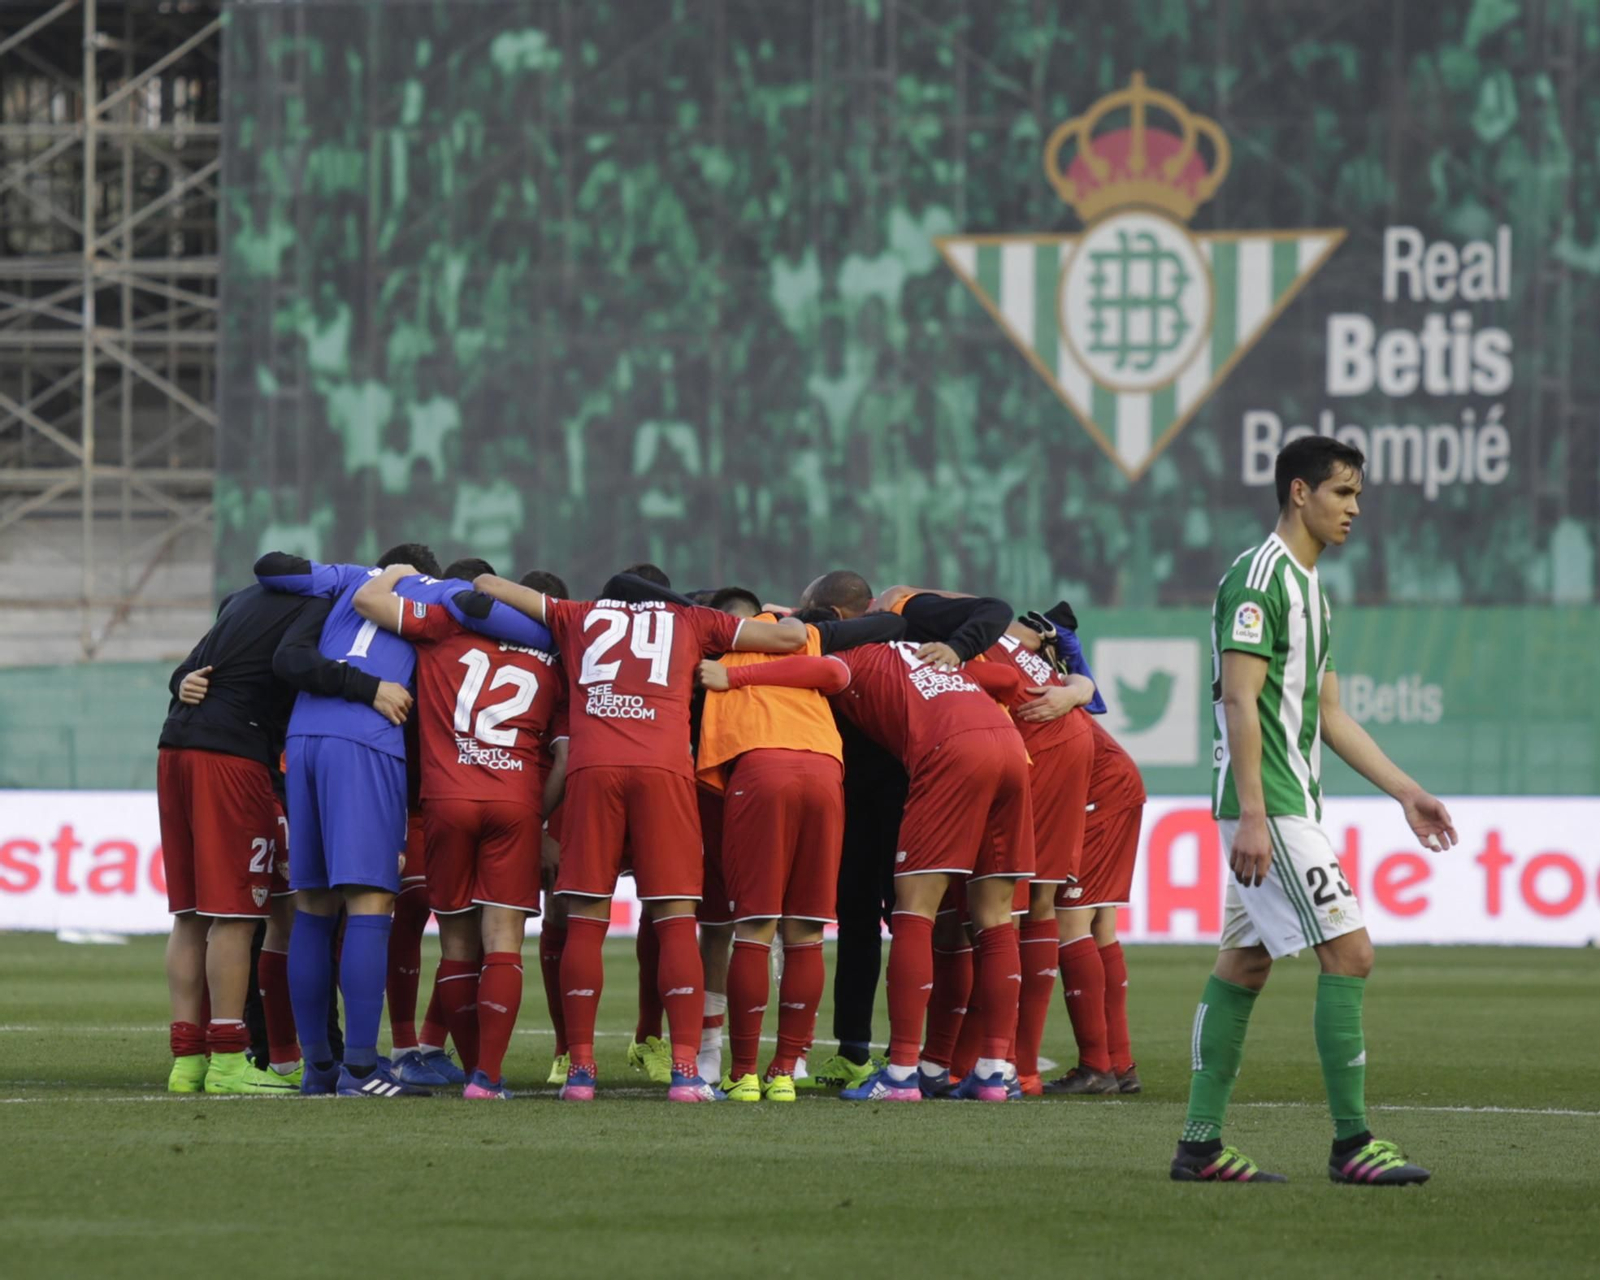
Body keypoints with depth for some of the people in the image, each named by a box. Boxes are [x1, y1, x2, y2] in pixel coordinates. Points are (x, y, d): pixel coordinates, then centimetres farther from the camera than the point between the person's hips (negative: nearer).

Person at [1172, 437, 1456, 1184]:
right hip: (1267, 807, -10)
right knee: (1347, 952, -12)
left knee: (1245, 963, 9)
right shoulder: (1259, 577, -13)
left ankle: (1200, 1144, 10)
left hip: (1289, 807, 10)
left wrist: (1404, 792, 19)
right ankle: (1352, 1144, -10)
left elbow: (1327, 714, 22)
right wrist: (1252, 815, -25)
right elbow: (1239, 701, -19)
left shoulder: (1307, 586, 18)